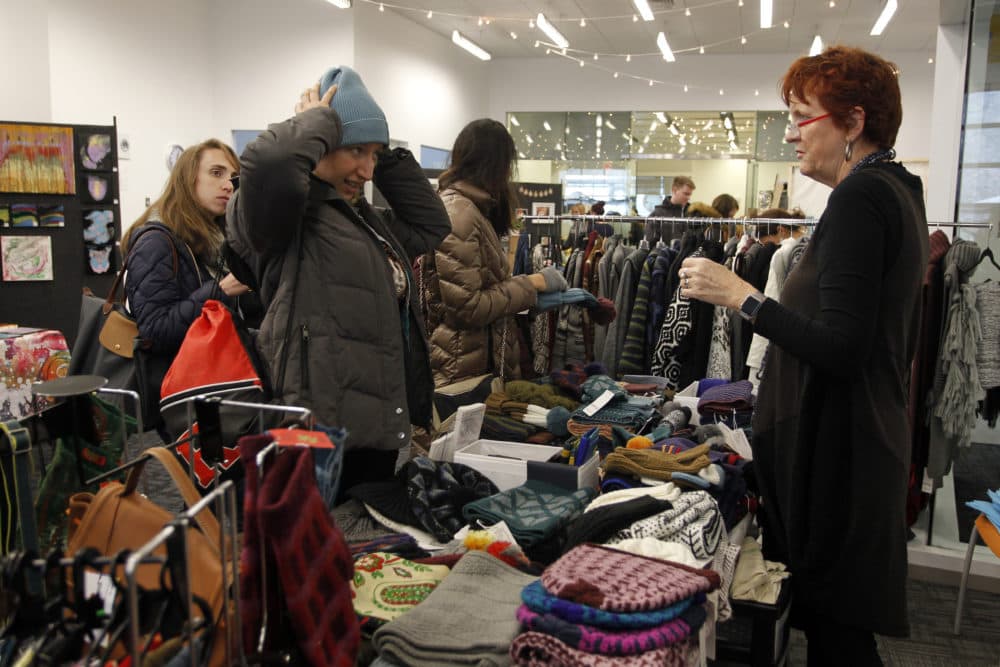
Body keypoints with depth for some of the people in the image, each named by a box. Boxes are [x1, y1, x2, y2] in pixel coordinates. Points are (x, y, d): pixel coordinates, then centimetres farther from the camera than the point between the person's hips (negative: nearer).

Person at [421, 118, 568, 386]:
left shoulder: (471, 209, 13)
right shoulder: (458, 214, -18)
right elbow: (468, 307, -22)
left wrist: (531, 284, 10)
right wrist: (531, 283, -14)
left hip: (483, 361, 10)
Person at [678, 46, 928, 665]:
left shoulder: (859, 197, -17)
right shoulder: (899, 190, 14)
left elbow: (840, 348, -23)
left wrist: (741, 295, -20)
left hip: (833, 449, -10)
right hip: (873, 439, 10)